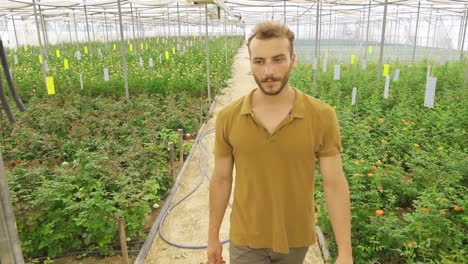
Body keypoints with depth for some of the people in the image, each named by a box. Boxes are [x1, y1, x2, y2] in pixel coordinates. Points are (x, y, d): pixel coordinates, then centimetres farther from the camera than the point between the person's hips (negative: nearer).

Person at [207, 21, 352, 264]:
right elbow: (221, 180, -4)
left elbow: (334, 184, -12)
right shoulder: (228, 117, -14)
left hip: (296, 237, 1)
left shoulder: (322, 116, -17)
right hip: (247, 239, 0)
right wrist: (213, 236, 4)